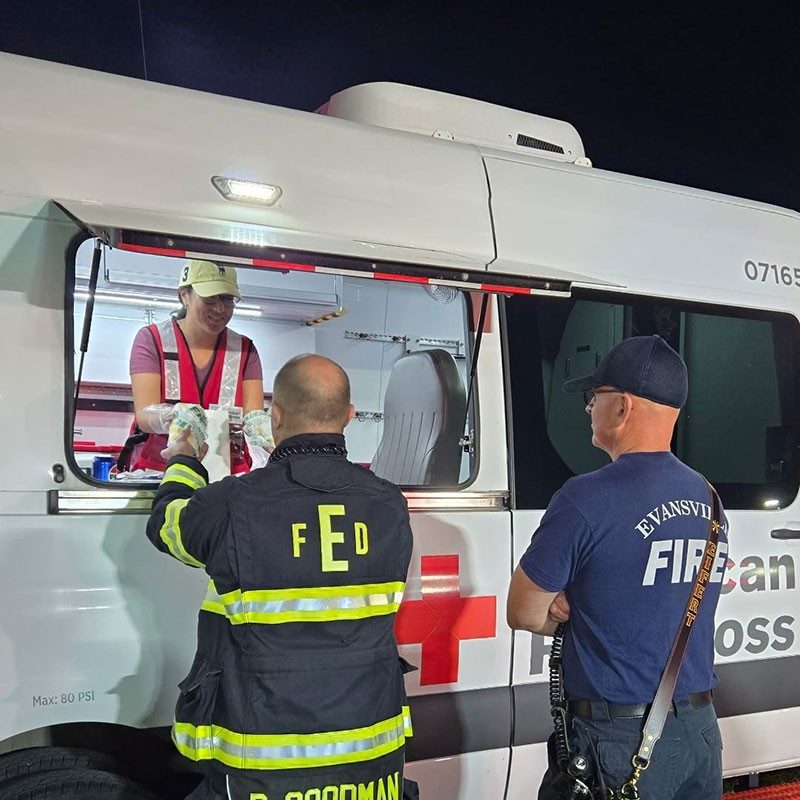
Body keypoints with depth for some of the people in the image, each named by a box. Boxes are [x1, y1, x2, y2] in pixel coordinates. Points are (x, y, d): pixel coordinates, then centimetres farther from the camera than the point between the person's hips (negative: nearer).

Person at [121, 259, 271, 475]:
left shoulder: (244, 350, 11)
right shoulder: (151, 340, 4)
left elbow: (254, 415, 0)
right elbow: (144, 415, -7)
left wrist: (258, 425, -24)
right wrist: (172, 418, -29)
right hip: (157, 467, -4)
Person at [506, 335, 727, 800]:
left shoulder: (586, 499, -20)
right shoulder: (708, 499, 3)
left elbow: (524, 615, -9)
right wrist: (581, 609, -4)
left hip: (619, 744, -7)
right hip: (700, 731, 7)